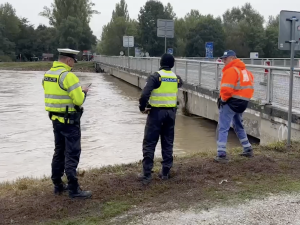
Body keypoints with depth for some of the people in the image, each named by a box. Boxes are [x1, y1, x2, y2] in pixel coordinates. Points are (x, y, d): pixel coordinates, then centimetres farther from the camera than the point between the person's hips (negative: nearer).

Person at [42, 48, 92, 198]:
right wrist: (83, 92, 0)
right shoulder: (68, 75, -19)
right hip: (69, 120, -9)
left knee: (59, 152, 16)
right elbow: (79, 100, -21)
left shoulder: (48, 74, 8)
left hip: (56, 118, 9)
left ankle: (58, 185, 24)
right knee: (72, 154, -3)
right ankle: (73, 189, 1)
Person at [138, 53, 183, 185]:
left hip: (156, 112, -4)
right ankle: (165, 172, 19)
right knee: (168, 143, 14)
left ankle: (146, 174, 2)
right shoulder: (176, 78, 4)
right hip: (171, 112, 5)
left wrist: (142, 107, -6)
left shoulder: (155, 77, -12)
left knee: (149, 143, 2)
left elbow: (145, 94, -21)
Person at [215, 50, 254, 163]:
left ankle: (221, 154, -8)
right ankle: (248, 149, 32)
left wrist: (223, 99, -7)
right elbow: (250, 85, 15)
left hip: (231, 102, -9)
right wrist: (244, 98, 14)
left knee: (223, 128, -4)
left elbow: (227, 89, -23)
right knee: (238, 126, 25)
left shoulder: (231, 70, -15)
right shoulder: (245, 70, 14)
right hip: (243, 103, 9)